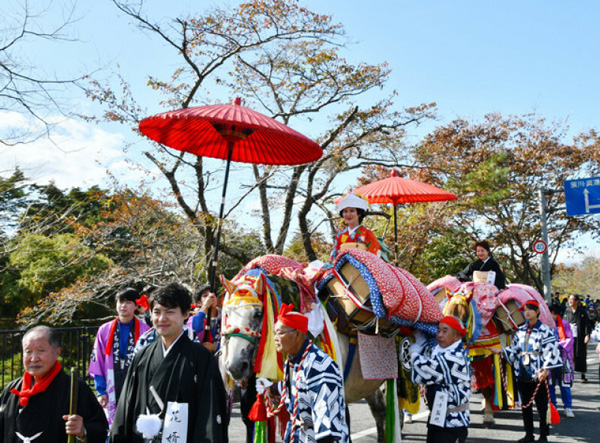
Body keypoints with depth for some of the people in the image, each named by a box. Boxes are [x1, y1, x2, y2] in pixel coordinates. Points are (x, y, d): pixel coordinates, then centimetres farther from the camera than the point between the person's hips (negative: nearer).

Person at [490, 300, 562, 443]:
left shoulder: (544, 330, -8)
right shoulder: (520, 330, 9)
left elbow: (551, 351, -13)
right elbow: (514, 349, 15)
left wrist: (545, 370, -19)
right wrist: (500, 351, 4)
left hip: (538, 374, -6)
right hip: (522, 373, 6)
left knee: (542, 405, 3)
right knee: (525, 405, 13)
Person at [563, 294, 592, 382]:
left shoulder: (582, 311, -4)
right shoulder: (567, 311, 6)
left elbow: (587, 324, -6)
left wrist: (587, 335, -16)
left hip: (579, 337, -2)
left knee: (581, 355, 2)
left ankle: (583, 376, 12)